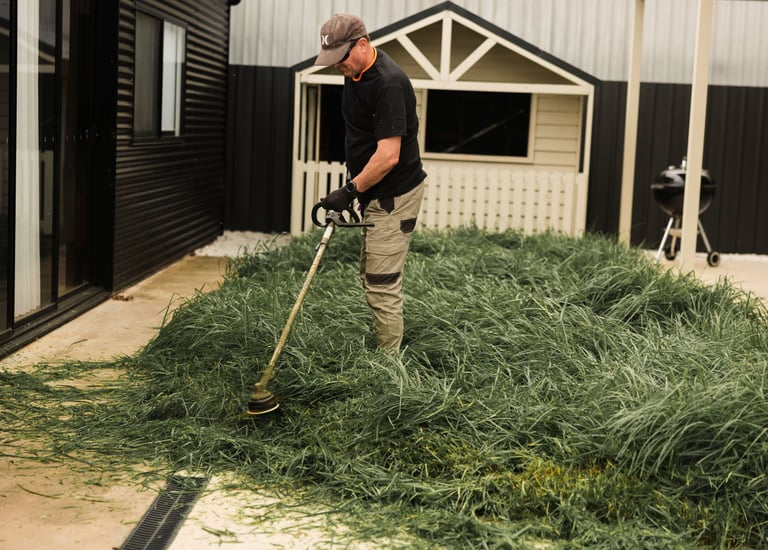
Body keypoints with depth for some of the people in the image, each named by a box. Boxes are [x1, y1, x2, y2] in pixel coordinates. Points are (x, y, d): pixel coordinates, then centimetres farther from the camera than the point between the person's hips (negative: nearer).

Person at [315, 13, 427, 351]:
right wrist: (353, 182, 20)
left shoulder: (388, 83, -25)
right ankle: (387, 350, 26)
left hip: (394, 196, -10)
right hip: (376, 192, 10)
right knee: (371, 276, 16)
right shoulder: (354, 73, 6)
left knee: (382, 285, -7)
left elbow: (388, 155, -28)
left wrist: (351, 190, -21)